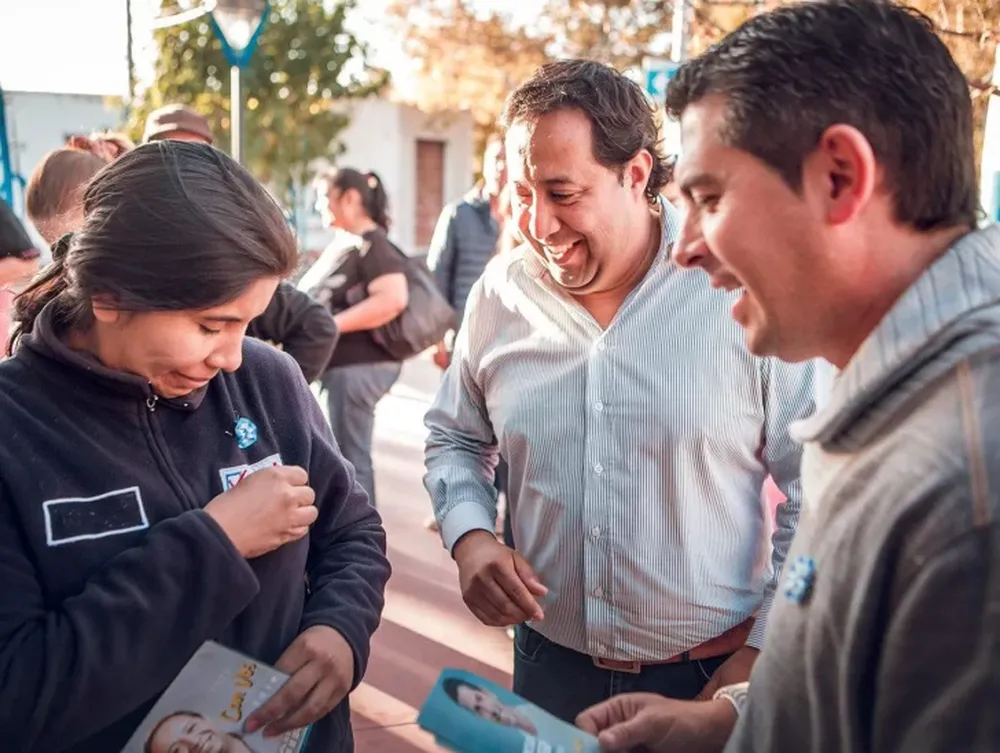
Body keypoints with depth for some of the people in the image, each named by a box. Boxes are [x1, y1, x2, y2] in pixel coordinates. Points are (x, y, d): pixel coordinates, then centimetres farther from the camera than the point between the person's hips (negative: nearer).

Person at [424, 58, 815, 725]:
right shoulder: (499, 295, -4)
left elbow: (818, 492, -8)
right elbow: (456, 439, 11)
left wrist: (763, 657, -9)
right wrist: (469, 536, -7)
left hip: (711, 677, -3)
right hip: (550, 666, 3)